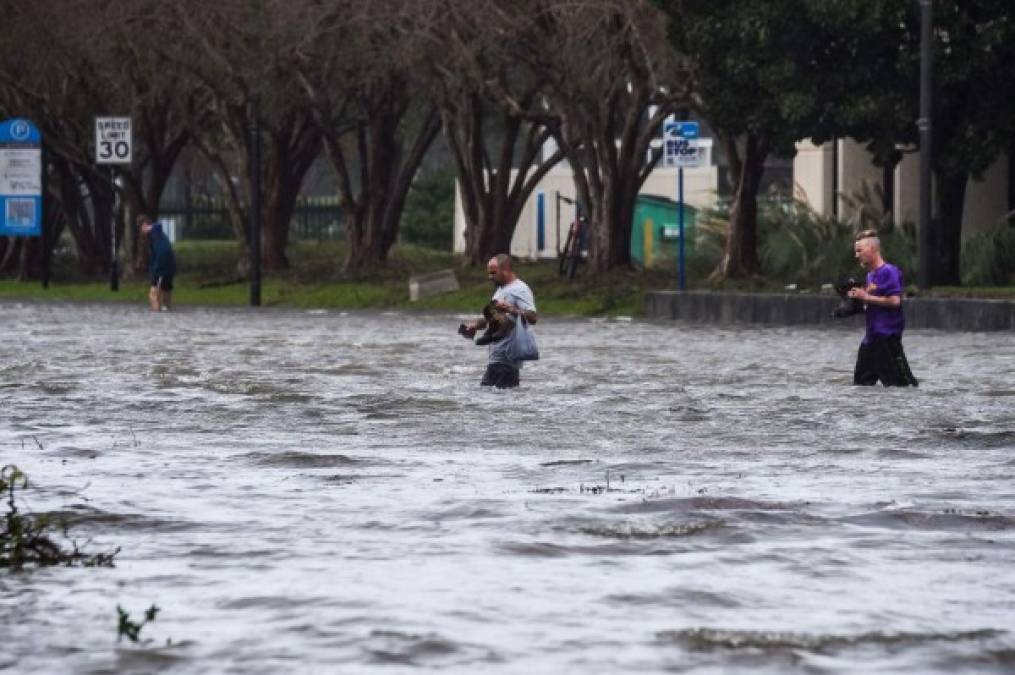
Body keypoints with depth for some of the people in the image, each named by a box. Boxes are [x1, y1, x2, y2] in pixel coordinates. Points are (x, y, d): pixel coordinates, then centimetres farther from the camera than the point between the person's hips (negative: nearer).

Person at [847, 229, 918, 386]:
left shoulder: (889, 272, -12)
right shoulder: (870, 275, 18)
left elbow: (895, 301, -22)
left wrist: (866, 297, -16)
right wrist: (857, 296, 9)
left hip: (887, 336, -10)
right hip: (871, 337, 10)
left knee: (899, 382, -11)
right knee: (861, 382, 12)